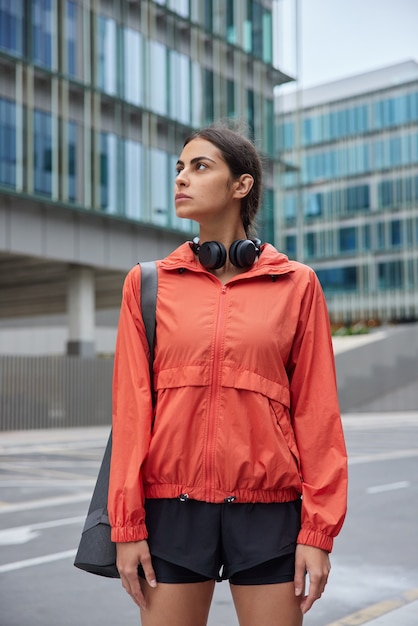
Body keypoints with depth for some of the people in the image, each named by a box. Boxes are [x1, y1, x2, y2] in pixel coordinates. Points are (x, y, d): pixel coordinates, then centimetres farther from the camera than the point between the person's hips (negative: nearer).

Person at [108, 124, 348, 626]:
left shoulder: (296, 284, 2)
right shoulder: (148, 285, 5)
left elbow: (316, 410, 0)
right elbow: (131, 406, 2)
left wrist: (318, 530, -3)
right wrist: (127, 524, -2)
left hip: (268, 513, 0)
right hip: (173, 510, 1)